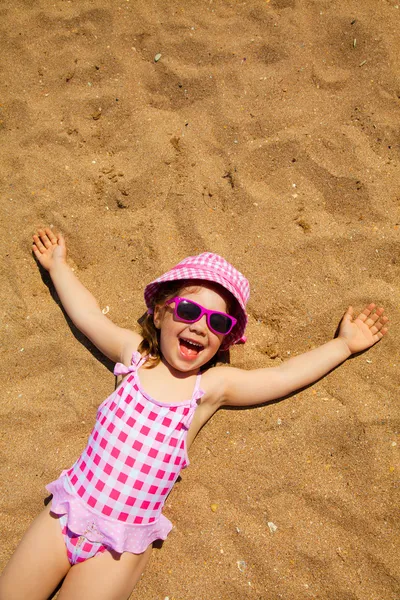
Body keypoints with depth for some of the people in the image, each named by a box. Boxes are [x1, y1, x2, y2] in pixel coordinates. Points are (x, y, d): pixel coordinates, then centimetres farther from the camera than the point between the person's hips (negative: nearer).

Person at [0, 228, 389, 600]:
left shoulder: (211, 386, -6)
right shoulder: (135, 354, -3)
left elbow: (285, 375, -1)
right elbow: (87, 315, 10)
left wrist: (344, 344, 5)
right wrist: (58, 266, 20)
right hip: (67, 513, 2)